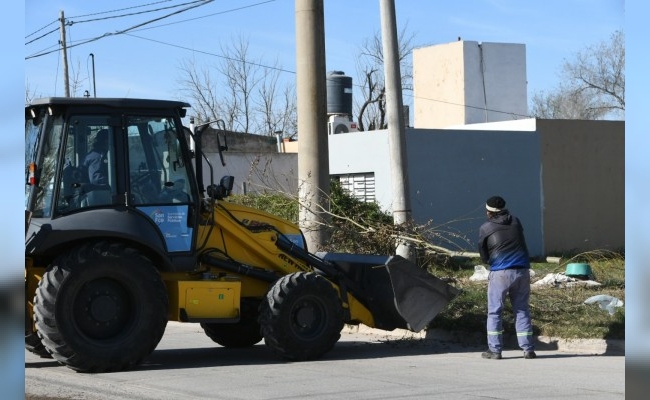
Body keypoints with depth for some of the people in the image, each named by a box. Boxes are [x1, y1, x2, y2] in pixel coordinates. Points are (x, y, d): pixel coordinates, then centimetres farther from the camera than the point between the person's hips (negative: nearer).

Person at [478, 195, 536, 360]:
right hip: (522, 271, 4)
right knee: (522, 310, 9)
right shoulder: (516, 222, 10)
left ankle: (494, 350, 3)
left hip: (500, 273, -4)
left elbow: (484, 256, 5)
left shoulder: (485, 228, -1)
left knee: (495, 312, 5)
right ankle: (528, 349, 7)